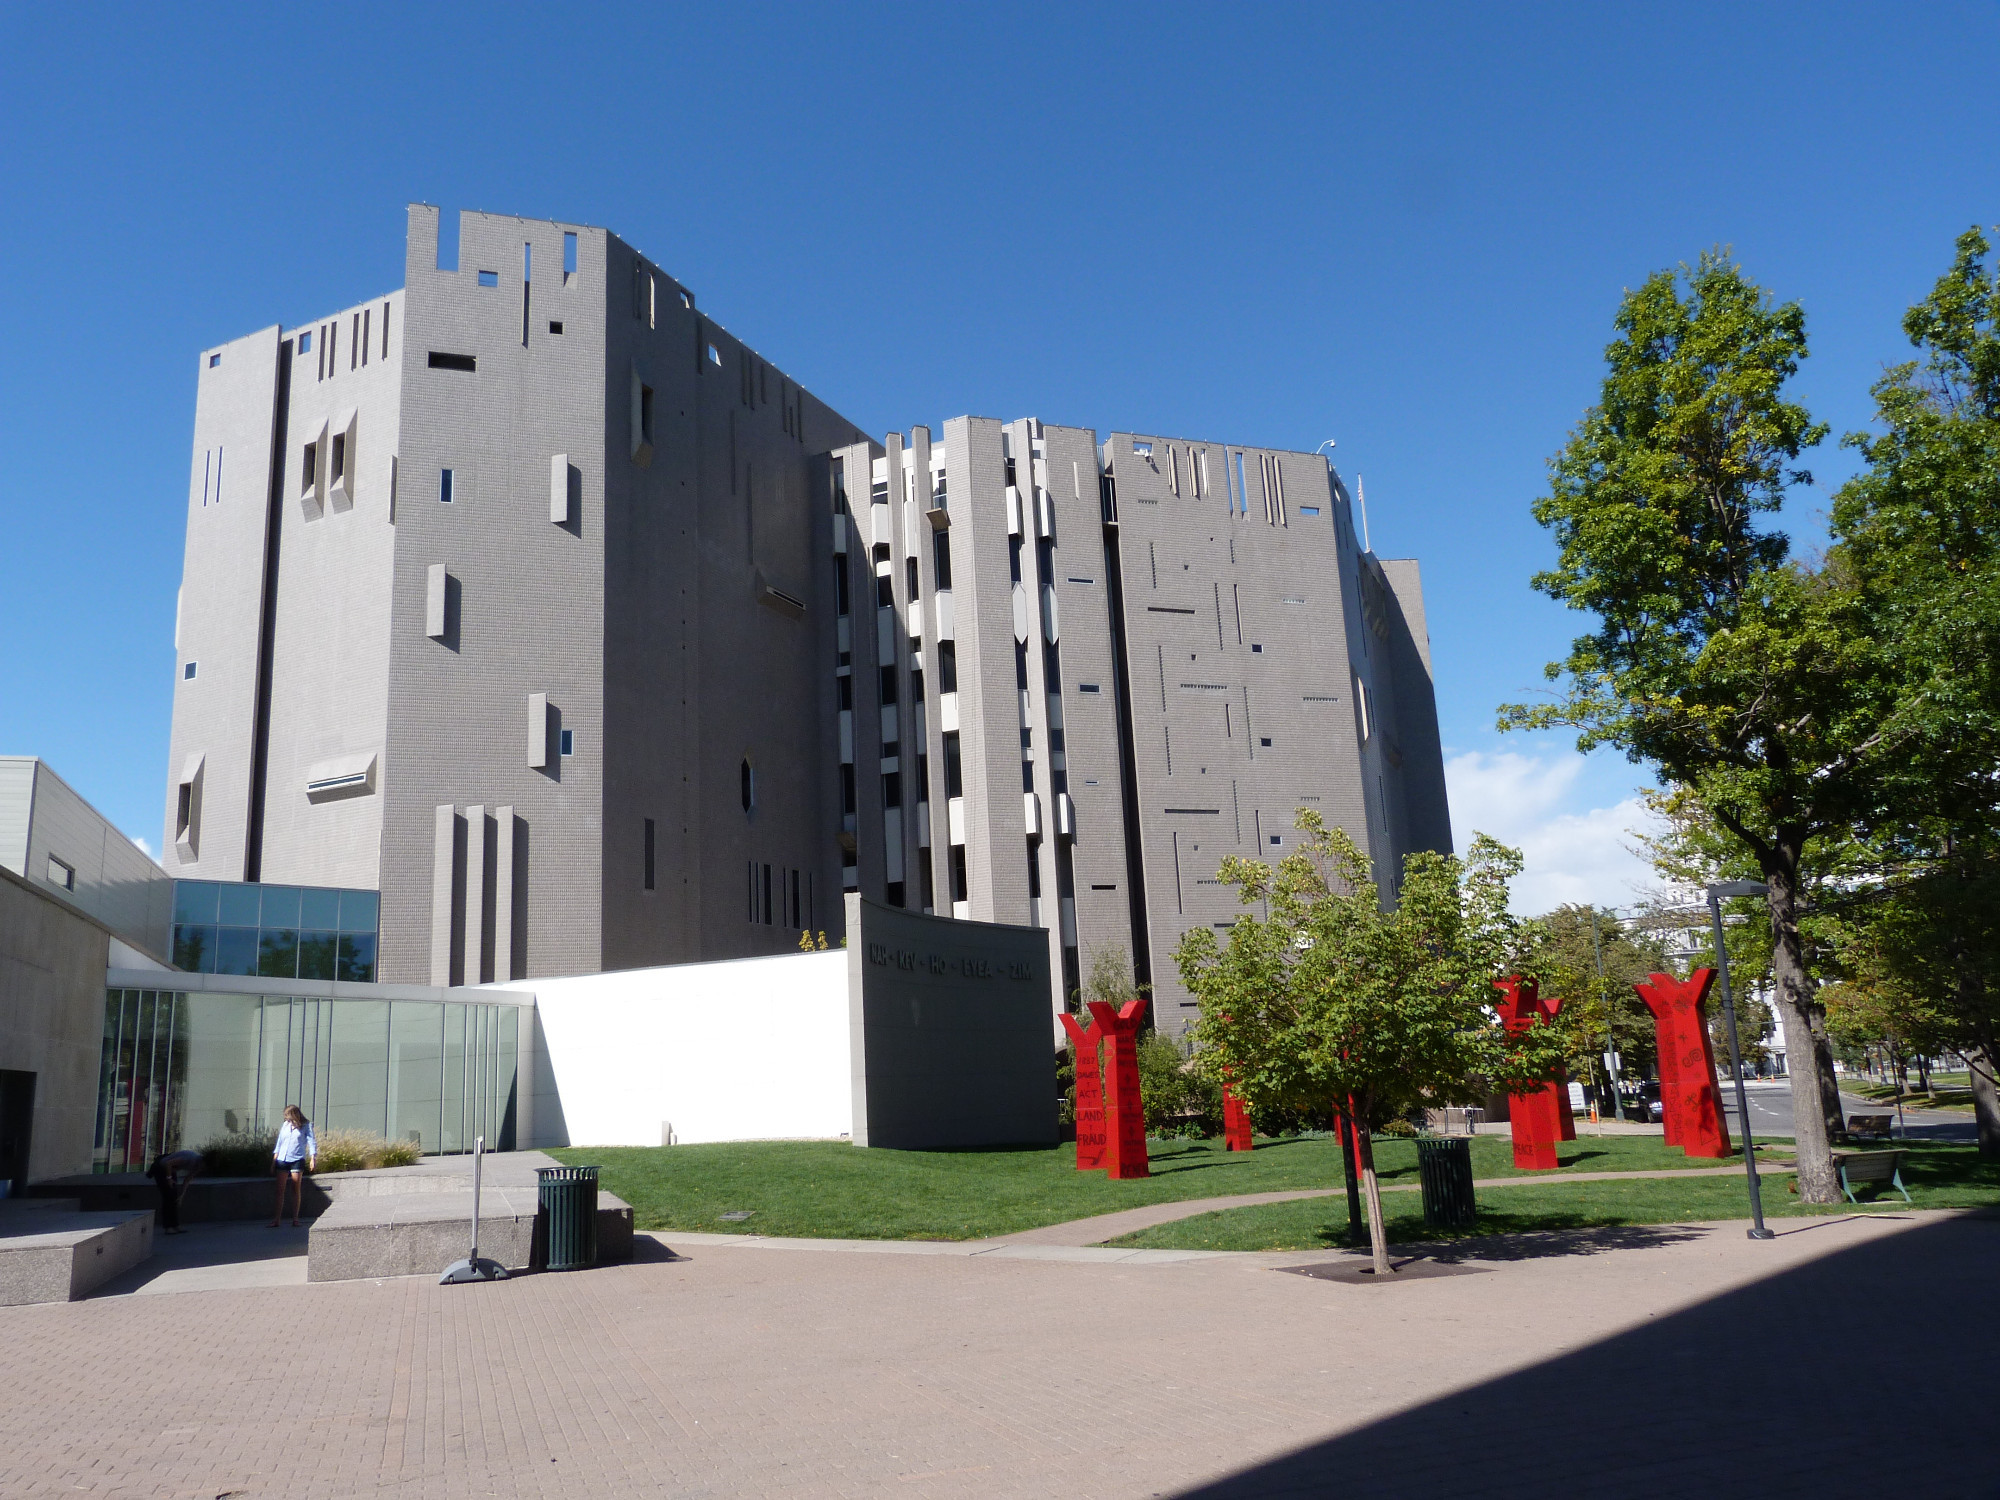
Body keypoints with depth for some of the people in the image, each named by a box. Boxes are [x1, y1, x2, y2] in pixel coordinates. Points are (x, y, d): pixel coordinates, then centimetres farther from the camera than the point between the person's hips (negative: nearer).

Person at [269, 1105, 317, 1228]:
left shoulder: (306, 1126, -2)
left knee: (296, 1190, 0)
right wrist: (274, 1160, 13)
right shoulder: (285, 1125, 11)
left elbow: (312, 1141, -8)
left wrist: (313, 1158, -19)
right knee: (280, 1190, 1)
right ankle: (276, 1219, 3)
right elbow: (279, 1142, 16)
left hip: (297, 1160, -4)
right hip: (282, 1160, 4)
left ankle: (295, 1219, 5)